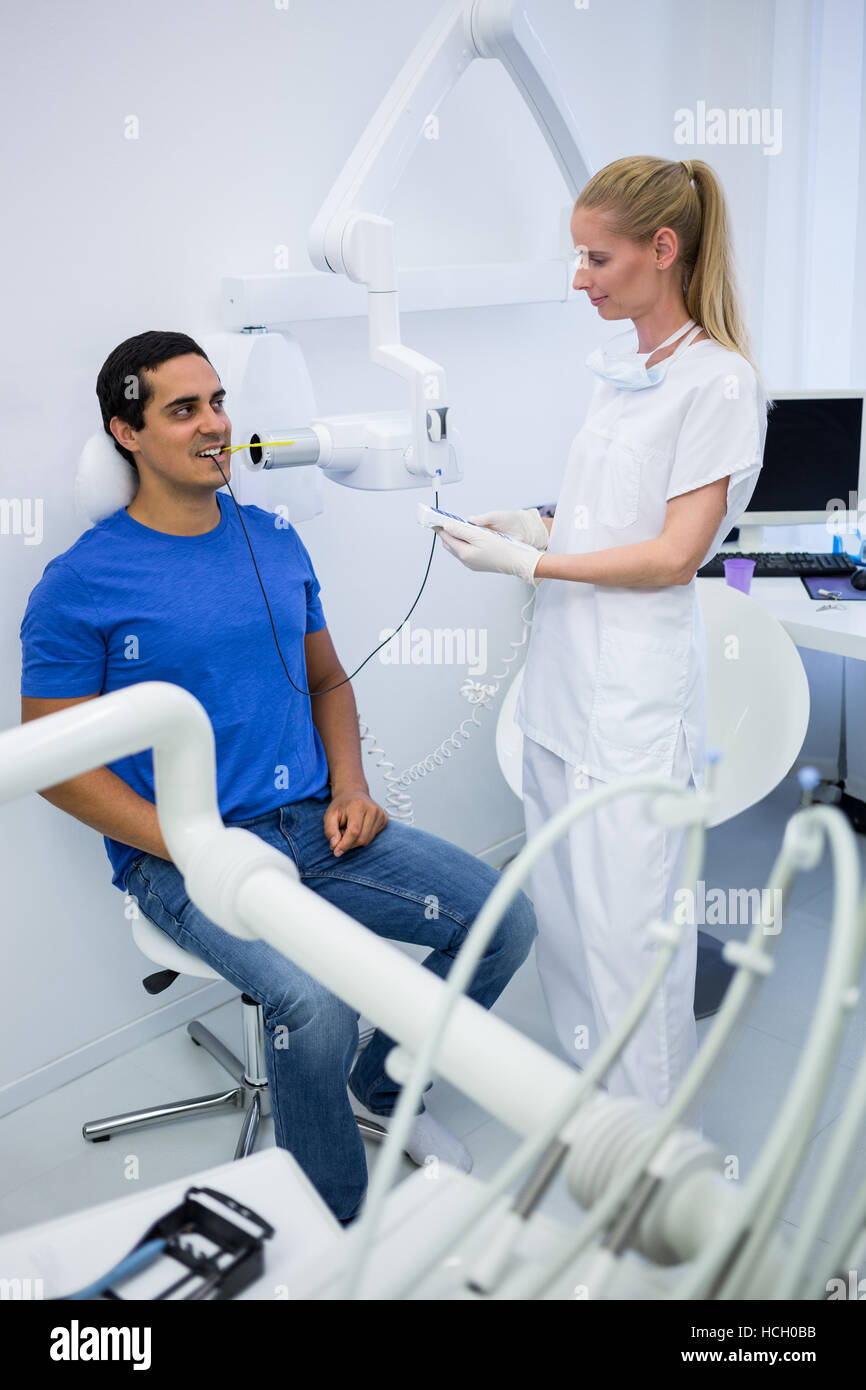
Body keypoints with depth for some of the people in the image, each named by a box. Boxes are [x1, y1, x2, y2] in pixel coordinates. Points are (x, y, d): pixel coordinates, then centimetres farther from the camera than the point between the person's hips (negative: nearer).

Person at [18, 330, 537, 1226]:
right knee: (316, 1001, -31)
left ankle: (378, 1085, 20)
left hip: (316, 824, 6)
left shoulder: (276, 542, 10)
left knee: (505, 920, -6)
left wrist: (350, 787, 1)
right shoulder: (81, 584, -7)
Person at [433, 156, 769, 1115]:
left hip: (638, 696, -8)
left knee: (628, 932, 0)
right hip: (564, 682, 8)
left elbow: (673, 554, -15)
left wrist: (528, 564, -13)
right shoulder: (618, 369, 14)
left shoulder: (718, 381, -10)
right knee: (561, 916, 15)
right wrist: (536, 526, 5)